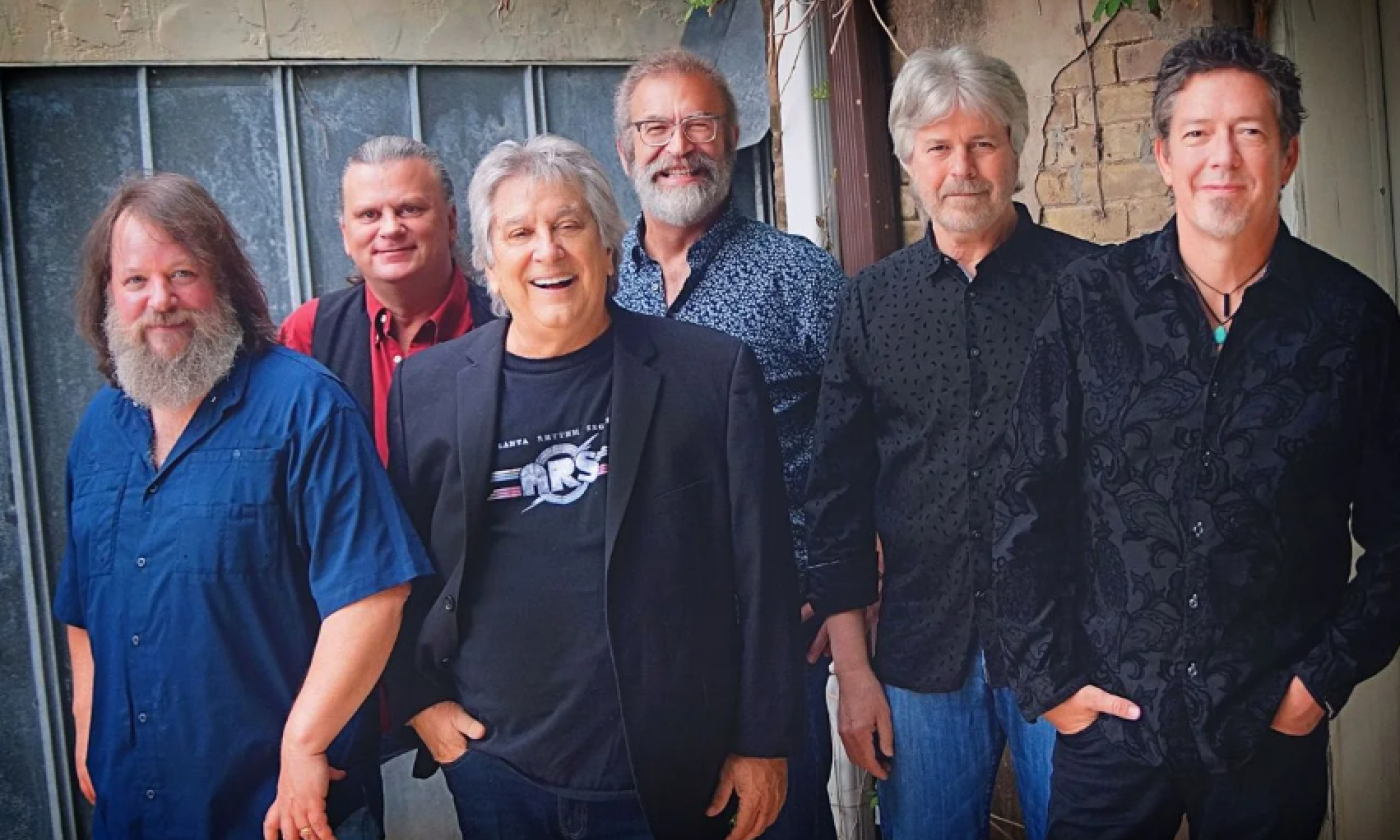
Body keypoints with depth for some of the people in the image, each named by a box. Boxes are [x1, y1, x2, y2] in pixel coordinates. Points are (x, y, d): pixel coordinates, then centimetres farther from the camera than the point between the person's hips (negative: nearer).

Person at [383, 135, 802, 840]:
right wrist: (419, 701, 2)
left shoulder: (715, 373, -6)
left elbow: (762, 567, -5)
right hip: (493, 765, 2)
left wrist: (763, 743, -4)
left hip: (670, 774, -1)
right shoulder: (425, 388, 1)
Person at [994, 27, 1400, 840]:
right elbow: (1031, 504, -1)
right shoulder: (1092, 301, -3)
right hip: (1109, 716, 0)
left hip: (1276, 727, 1)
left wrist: (1328, 676, -3)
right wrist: (1049, 677, -3)